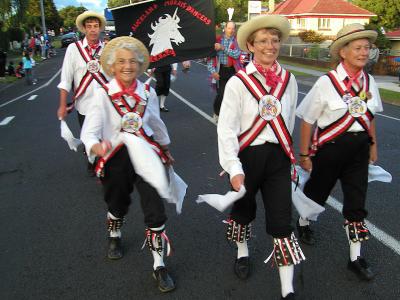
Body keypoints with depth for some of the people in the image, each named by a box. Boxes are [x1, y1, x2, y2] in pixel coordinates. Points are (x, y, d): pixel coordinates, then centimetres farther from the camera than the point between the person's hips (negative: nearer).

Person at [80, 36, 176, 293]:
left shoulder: (148, 93, -2)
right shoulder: (103, 95, -12)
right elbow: (89, 131, -23)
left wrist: (166, 149, 27)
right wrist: (96, 146, -46)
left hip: (146, 155, 1)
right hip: (117, 158, -1)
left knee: (155, 211, -5)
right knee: (117, 203, 22)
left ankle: (159, 265, 11)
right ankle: (115, 238, 55)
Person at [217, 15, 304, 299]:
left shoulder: (289, 80, 0)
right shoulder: (238, 82, -12)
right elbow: (226, 128, -14)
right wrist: (234, 168, -20)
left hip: (278, 156, 2)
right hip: (247, 155, -2)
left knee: (282, 220, -1)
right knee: (243, 208, 20)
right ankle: (243, 253, 49)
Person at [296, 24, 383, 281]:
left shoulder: (368, 81, 0)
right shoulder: (327, 82, -17)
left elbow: (370, 116, 14)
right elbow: (307, 120, -12)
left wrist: (373, 145, 16)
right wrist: (305, 154, -9)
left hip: (359, 146, 4)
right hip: (331, 146, -4)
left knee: (357, 202, 7)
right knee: (317, 190, 17)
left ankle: (356, 257, 22)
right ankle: (303, 223, 49)